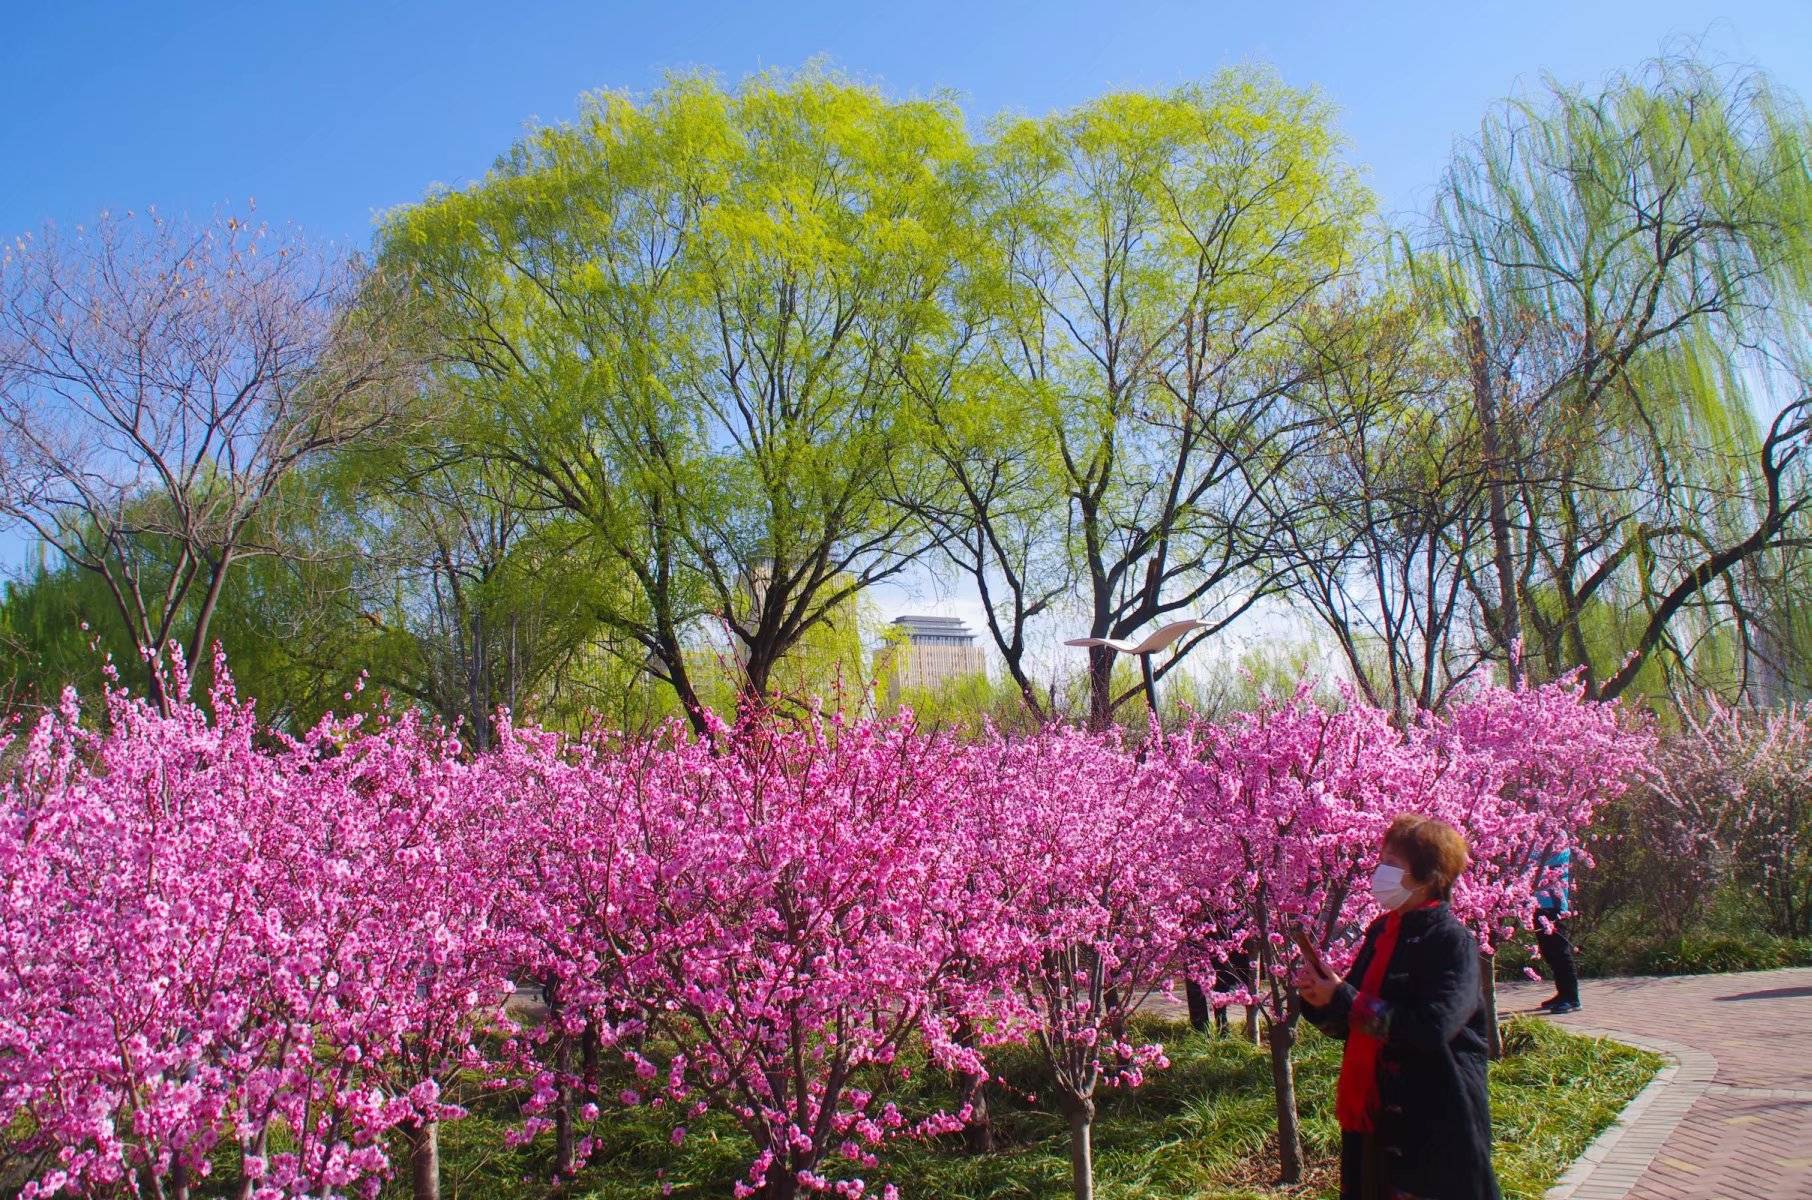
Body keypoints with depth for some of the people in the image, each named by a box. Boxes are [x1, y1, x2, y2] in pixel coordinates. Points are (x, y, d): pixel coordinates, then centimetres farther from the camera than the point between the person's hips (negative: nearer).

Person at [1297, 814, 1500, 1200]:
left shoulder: (1452, 940, -14)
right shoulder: (1381, 932, 8)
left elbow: (1432, 1027, -26)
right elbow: (1349, 1025, 15)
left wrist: (1343, 999, -20)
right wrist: (1318, 1000, -6)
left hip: (1437, 1126, -7)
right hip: (1372, 1117, 7)